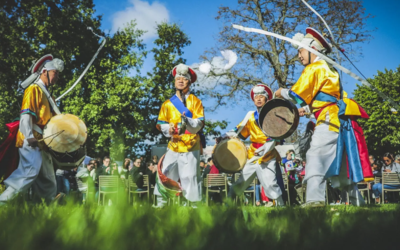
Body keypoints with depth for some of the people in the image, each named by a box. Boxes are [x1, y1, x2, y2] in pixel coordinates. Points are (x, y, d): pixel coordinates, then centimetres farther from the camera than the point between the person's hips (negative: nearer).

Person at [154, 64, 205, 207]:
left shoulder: (195, 101, 4)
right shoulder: (167, 104, 12)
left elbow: (200, 123, -5)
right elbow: (161, 124, 14)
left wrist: (187, 121, -24)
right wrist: (169, 129, -7)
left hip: (191, 145, -3)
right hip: (174, 145, 3)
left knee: (190, 176, -5)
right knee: (164, 174, -1)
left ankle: (194, 204, 3)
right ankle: (160, 203, 9)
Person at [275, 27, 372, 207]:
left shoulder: (314, 68, -4)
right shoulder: (329, 70, 25)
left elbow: (297, 94, -6)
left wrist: (282, 93, 11)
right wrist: (308, 109, 18)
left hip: (329, 120, -10)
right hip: (339, 120, 10)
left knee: (316, 155, -21)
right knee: (338, 163, 17)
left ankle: (314, 199, -34)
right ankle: (357, 200, 25)